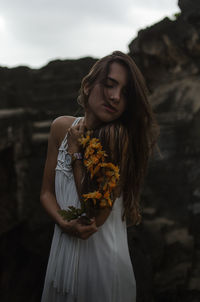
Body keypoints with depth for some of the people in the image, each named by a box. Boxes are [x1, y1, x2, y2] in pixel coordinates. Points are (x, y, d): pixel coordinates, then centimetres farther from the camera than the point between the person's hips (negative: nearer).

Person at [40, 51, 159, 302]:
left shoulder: (120, 140, -19)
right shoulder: (62, 127, -5)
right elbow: (46, 192, 2)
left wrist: (76, 152, -19)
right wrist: (65, 223, -17)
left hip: (103, 256, -4)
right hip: (63, 252, 5)